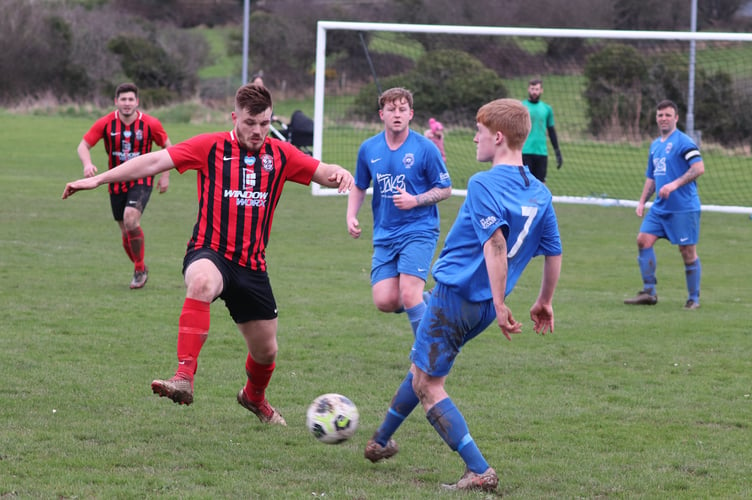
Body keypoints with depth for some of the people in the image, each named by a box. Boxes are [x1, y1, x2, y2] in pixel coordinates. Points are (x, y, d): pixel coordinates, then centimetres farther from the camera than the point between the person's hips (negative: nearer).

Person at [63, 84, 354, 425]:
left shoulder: (280, 155, 8)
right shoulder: (210, 147, -1)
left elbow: (322, 173, 9)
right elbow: (155, 161, -6)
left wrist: (339, 174, -17)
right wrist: (98, 179, -11)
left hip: (252, 266, 4)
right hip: (210, 253, -4)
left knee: (265, 350, 11)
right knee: (202, 281, -41)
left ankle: (254, 397, 47)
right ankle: (185, 377, -47)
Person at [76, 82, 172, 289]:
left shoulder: (150, 124, -11)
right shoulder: (106, 123, -9)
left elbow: (167, 147, 5)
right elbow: (84, 145, -5)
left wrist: (165, 175, 0)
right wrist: (88, 164, -25)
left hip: (141, 180, -3)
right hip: (117, 183, 3)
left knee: (131, 219, -25)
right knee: (126, 231, 8)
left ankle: (140, 268, -9)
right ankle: (140, 271, 30)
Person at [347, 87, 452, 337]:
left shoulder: (425, 148, -8)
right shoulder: (368, 149, 4)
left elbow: (445, 189, -1)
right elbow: (359, 187, 19)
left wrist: (415, 200, -17)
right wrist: (351, 216, 3)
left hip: (419, 231, -4)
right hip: (384, 235, 4)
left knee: (408, 295, -17)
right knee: (385, 301, -6)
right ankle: (426, 302, 27)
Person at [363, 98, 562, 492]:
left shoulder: (484, 185, -18)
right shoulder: (540, 193, 5)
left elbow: (496, 244, -29)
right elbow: (554, 253, 9)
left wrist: (500, 305, -28)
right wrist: (544, 302, 21)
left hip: (454, 293, -8)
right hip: (483, 307, 8)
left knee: (427, 384, 0)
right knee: (423, 369, 26)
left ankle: (479, 471, -7)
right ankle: (381, 441, 41)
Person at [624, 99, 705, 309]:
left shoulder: (683, 142, -9)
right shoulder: (655, 146, 17)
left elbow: (699, 167, -20)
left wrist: (675, 184, -28)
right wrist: (642, 202, 15)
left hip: (684, 208, -8)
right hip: (660, 207, 8)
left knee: (687, 252, -3)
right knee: (643, 240, -4)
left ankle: (694, 298, 8)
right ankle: (649, 292, 2)